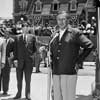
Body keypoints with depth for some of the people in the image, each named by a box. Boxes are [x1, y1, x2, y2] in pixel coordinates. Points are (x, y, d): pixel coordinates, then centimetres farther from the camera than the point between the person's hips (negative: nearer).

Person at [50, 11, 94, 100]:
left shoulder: (75, 33, -1)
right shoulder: (55, 36, 16)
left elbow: (89, 46, -4)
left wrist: (78, 61, -5)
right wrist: (52, 67, 15)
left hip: (69, 72, -6)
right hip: (56, 73, 6)